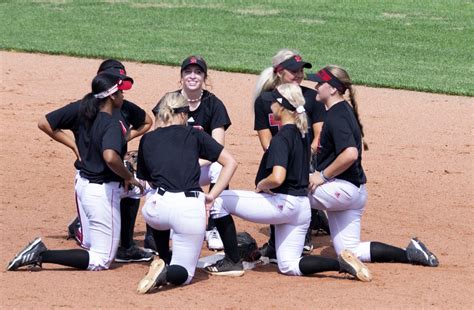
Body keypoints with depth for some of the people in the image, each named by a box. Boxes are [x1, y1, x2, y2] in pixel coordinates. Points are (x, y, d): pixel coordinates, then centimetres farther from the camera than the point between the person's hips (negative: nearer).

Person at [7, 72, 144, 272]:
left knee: (92, 247, 25)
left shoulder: (87, 118, 5)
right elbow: (110, 157, -37)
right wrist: (128, 177, -21)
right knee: (101, 260, -2)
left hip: (83, 184, 9)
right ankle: (42, 255, -12)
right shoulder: (112, 124, -20)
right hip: (104, 190, -9)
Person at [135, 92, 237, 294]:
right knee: (183, 275, 14)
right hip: (190, 209, -1)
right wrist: (211, 196, 9)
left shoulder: (147, 140, 17)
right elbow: (230, 163, 10)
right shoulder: (194, 135, 13)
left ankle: (164, 261, 29)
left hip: (159, 208, 1)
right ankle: (169, 272, -22)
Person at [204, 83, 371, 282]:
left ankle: (233, 262, -1)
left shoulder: (282, 138, -17)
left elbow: (277, 178, -31)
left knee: (219, 200, -2)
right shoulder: (302, 134, 11)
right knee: (289, 266, 15)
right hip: (302, 205, 9)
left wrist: (261, 185, -11)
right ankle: (341, 263, -4)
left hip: (282, 203, -9)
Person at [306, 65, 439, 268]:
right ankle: (410, 253, 7)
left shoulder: (336, 116, -17)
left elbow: (350, 154, -30)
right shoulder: (345, 110, 14)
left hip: (341, 188, -10)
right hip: (354, 191, 10)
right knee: (350, 251, 12)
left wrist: (323, 176, -20)